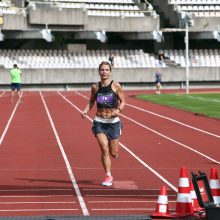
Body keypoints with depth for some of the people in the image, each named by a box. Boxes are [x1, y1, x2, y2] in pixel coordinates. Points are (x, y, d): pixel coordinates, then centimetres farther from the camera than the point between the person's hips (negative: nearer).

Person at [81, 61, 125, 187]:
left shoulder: (116, 86, -4)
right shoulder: (95, 87, 2)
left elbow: (123, 101, 1)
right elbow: (91, 102, 14)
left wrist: (119, 110, -19)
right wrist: (86, 111, -4)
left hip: (113, 121, -1)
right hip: (99, 122, 1)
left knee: (114, 154, 3)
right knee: (104, 148, -15)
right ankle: (108, 176, -3)